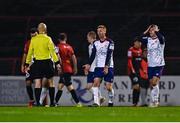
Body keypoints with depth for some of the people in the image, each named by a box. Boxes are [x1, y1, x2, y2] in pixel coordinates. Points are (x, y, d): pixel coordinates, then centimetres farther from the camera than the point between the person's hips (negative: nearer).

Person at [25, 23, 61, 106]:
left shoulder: (33, 39, 3)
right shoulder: (47, 39, -5)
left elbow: (30, 52, 6)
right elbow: (52, 51, -8)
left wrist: (27, 64, 14)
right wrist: (57, 62, -5)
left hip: (37, 63, 2)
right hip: (47, 62, -1)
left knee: (38, 83, -1)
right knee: (50, 82, 10)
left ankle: (37, 102, -12)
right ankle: (52, 102, 10)